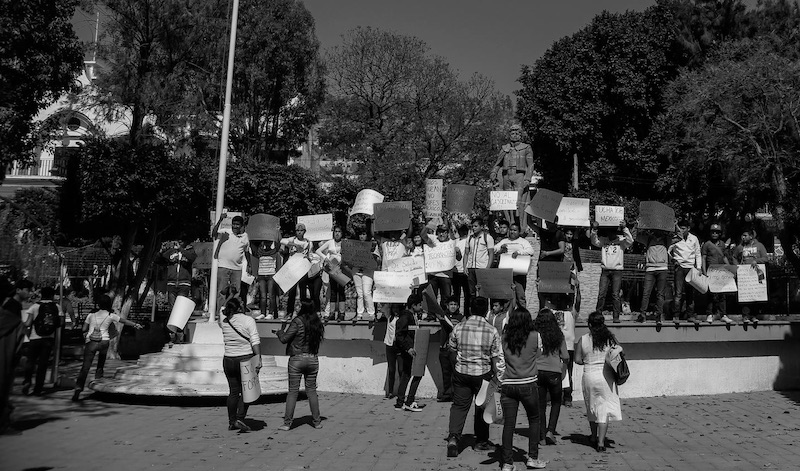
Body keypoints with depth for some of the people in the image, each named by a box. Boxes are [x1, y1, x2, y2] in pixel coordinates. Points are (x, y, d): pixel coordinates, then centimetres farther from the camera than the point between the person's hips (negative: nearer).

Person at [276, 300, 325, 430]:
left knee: (293, 391, 2)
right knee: (311, 390, 14)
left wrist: (280, 332, 11)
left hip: (297, 359, -4)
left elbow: (284, 339, -11)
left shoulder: (298, 321, -13)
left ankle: (287, 423, 4)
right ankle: (317, 421, 17)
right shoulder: (318, 323, 3)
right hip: (313, 359, 4)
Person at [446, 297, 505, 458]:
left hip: (461, 372, 1)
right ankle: (481, 441, 26)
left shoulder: (459, 327, -4)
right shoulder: (492, 331, -9)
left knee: (459, 405, 9)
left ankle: (453, 437, -9)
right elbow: (497, 357, -7)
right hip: (483, 373, -1)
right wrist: (499, 377, 2)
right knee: (482, 406, 14)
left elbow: (451, 348, 10)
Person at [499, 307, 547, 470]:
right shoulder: (535, 336, -3)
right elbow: (538, 357, 6)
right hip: (528, 384, -1)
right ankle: (533, 458, 22)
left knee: (508, 424, 6)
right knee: (534, 420, 18)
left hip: (507, 385, 2)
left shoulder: (504, 337, 1)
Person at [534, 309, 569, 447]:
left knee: (540, 405, 10)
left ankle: (542, 436, 12)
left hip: (537, 372, 0)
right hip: (554, 372, 0)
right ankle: (550, 431, 6)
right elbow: (565, 358, 0)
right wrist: (562, 373, 13)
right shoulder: (559, 335, -1)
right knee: (556, 402, 18)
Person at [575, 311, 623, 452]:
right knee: (605, 408, 5)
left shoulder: (583, 340, -7)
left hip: (589, 376, 1)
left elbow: (577, 360, -2)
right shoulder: (611, 338, -5)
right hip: (606, 376, -1)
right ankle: (601, 442, -1)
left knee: (592, 407, 19)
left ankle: (594, 437, 35)